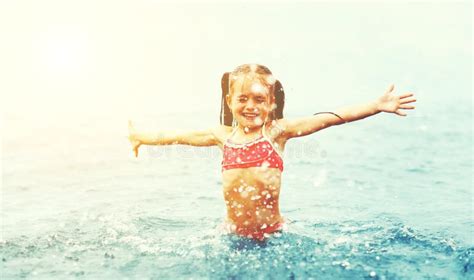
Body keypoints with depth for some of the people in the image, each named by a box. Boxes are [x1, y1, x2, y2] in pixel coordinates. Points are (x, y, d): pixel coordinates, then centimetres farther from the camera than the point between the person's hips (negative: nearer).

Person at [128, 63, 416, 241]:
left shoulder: (277, 131, -3)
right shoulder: (223, 135, 8)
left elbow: (329, 119, -10)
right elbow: (179, 137, 21)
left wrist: (377, 106, -15)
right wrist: (141, 138, 32)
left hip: (273, 232, -2)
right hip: (234, 233, 3)